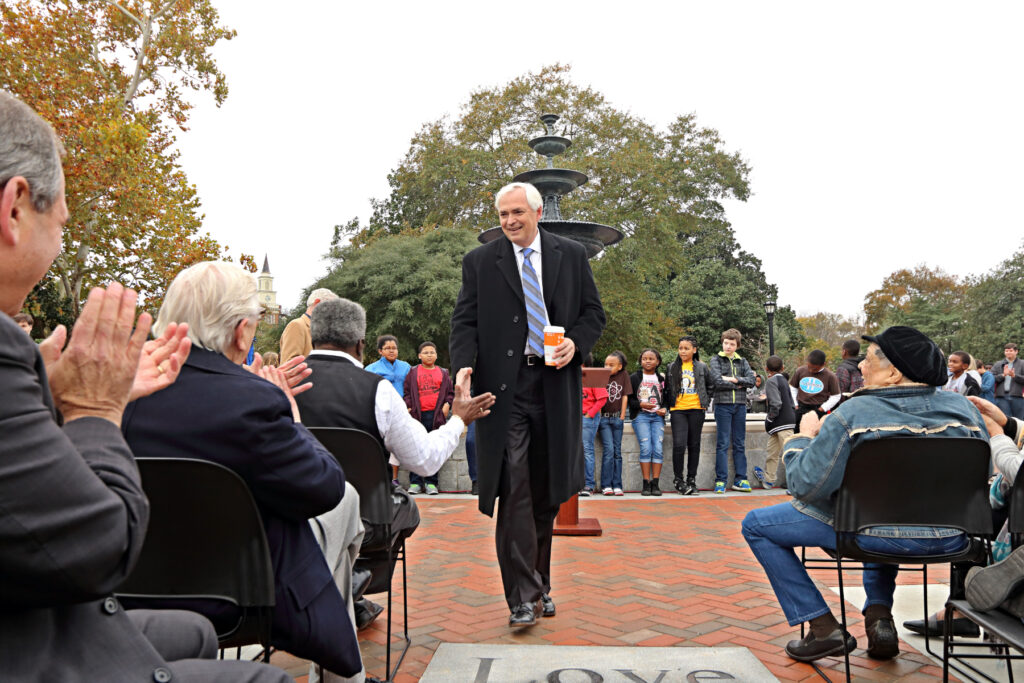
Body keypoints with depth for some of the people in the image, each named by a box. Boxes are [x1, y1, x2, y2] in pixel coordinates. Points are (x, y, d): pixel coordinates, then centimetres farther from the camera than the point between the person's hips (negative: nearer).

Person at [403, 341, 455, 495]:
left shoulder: (443, 373, 14)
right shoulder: (413, 373, 11)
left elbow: (451, 392, 15)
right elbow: (407, 392, 9)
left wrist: (447, 404, -1)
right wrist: (408, 407, -4)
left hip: (436, 415, 1)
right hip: (418, 415, -1)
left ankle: (431, 482, 8)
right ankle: (415, 482, 6)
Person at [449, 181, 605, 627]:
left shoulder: (571, 255, 10)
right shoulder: (479, 262, 6)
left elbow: (594, 312, 12)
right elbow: (464, 322, 1)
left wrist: (576, 343, -8)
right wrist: (466, 367, -17)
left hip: (555, 385, 2)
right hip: (503, 387, -2)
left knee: (546, 492, 12)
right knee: (514, 492, -7)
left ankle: (539, 584, 28)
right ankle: (523, 596, 2)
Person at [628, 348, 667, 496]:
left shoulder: (662, 378, 16)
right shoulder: (634, 378, 8)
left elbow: (666, 397, 20)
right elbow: (628, 399, 3)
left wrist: (664, 409, 0)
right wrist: (641, 404, -14)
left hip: (658, 417, 2)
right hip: (641, 416, -2)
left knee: (658, 449, -10)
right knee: (646, 448, -14)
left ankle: (655, 484, -6)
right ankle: (646, 484, -9)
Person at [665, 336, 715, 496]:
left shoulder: (702, 367, 7)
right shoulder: (672, 368, 7)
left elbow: (711, 385, 17)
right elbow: (667, 388, 15)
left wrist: (705, 401, 9)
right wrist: (669, 404, 7)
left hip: (696, 409, 1)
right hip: (678, 410, -1)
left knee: (694, 445, 6)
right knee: (679, 444, -12)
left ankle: (691, 480, 15)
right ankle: (678, 479, 2)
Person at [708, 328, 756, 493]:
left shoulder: (742, 362, 14)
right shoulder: (716, 360, 4)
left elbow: (751, 380, -1)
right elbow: (718, 381, -11)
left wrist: (734, 379, -11)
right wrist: (739, 385, -4)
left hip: (740, 405, 4)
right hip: (723, 405, -3)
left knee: (740, 444, 7)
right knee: (722, 444, -4)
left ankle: (740, 479, 12)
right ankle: (720, 481, -1)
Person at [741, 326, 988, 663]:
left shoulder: (852, 414, -17)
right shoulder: (963, 407, -1)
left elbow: (806, 486, -18)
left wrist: (803, 437, 0)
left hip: (881, 535, -6)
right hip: (951, 538, 6)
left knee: (756, 524, 8)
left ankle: (824, 628, 6)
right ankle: (879, 616, 27)